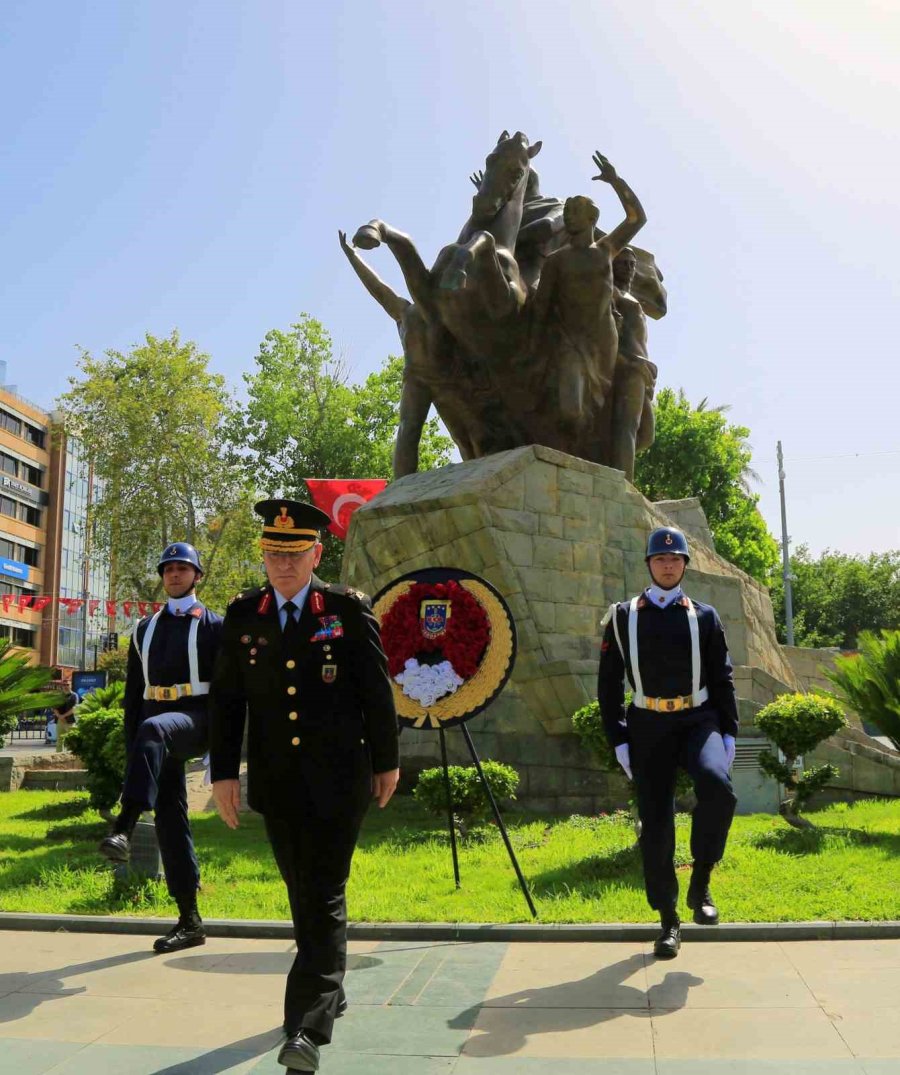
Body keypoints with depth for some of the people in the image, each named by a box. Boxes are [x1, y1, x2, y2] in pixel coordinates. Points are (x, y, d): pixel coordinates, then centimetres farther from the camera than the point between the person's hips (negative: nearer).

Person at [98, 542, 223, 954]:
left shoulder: (214, 625, 5)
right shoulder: (145, 629, 18)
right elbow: (134, 693, 16)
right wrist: (131, 751, 10)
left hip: (196, 717, -5)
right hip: (157, 724, 5)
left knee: (153, 730, -38)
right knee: (169, 817, 1)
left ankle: (123, 828, -46)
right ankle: (189, 920, 8)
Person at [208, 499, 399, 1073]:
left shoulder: (349, 609, -5)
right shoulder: (243, 614, 3)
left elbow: (378, 691, 0)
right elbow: (226, 699, 5)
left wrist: (386, 762, 3)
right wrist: (224, 772, 1)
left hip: (338, 779, -3)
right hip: (275, 783, 4)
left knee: (324, 897, -6)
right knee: (303, 894, 17)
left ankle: (308, 1026, -3)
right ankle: (330, 990, 37)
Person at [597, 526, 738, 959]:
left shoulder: (704, 617, 8)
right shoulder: (622, 617, 5)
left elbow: (722, 679, 9)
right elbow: (609, 683, 5)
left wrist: (729, 733, 1)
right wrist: (618, 739, -1)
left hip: (698, 720, 0)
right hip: (649, 726, 0)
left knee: (717, 786, -29)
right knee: (655, 824, 1)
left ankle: (700, 884, -8)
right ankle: (669, 920, 17)